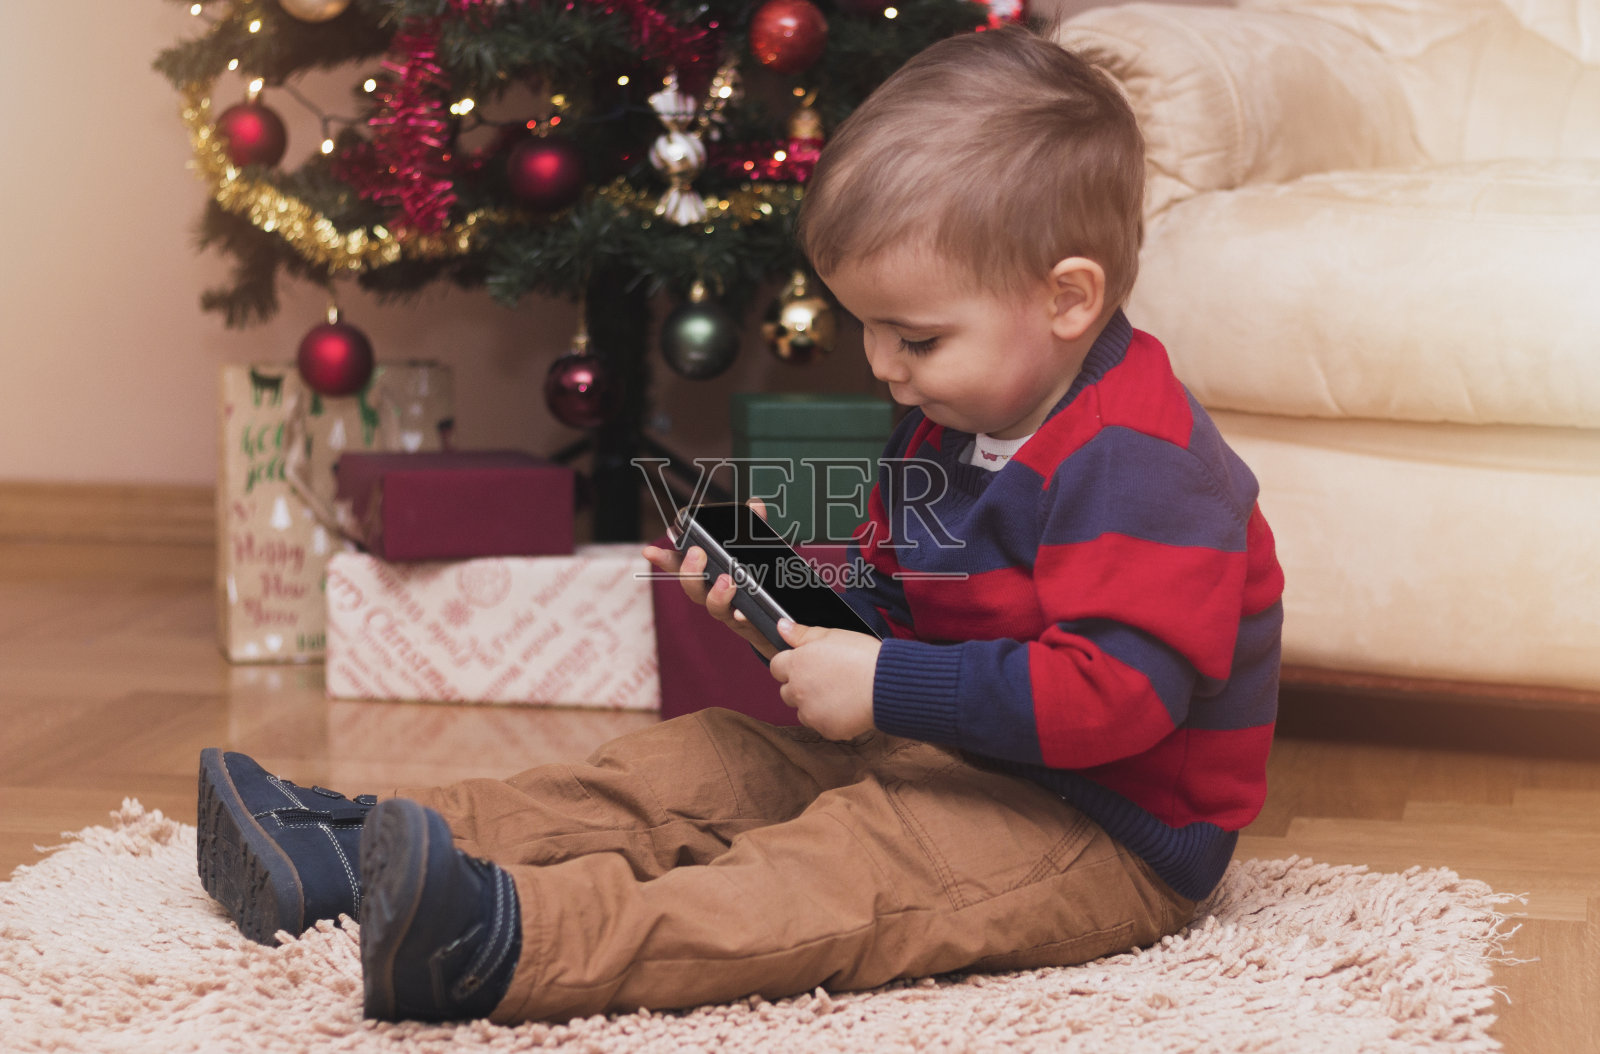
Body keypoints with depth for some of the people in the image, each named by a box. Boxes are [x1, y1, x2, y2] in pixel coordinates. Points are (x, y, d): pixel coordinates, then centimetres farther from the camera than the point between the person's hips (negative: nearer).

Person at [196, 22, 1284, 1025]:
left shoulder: (1138, 465, -22)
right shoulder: (951, 425, 11)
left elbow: (1115, 692, -32)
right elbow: (896, 603, 21)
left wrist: (887, 687, -26)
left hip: (1109, 842, -10)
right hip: (959, 761, 10)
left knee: (840, 872, -32)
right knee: (695, 763, 4)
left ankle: (505, 944, -54)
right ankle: (355, 848, -2)